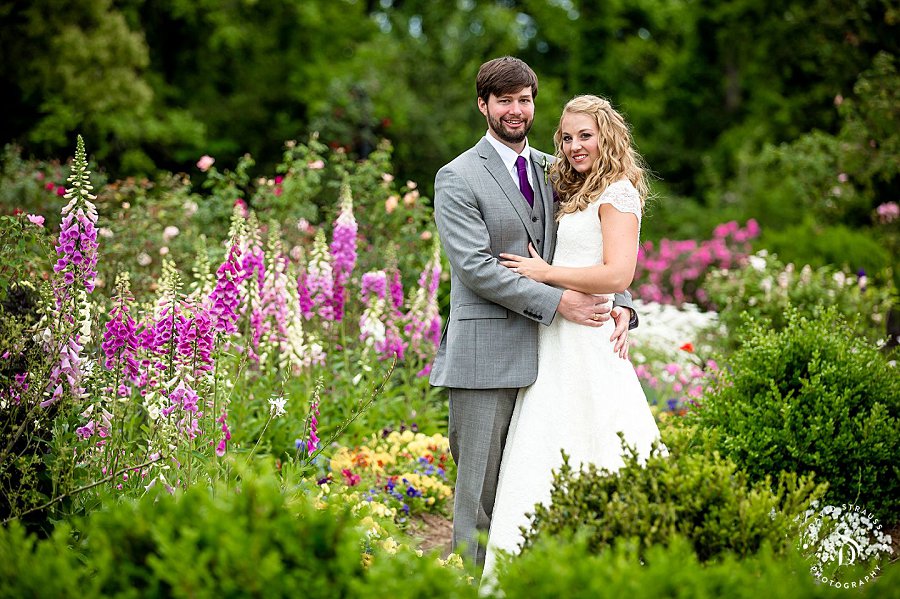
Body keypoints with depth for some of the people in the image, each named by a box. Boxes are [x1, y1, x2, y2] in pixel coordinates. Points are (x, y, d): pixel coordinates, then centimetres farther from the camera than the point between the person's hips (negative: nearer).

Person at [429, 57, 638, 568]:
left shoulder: (551, 170, 15)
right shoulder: (458, 178, -2)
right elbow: (475, 266, -12)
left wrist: (619, 306, -4)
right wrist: (556, 302, -16)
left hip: (545, 351, 5)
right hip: (486, 352, -5)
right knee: (481, 485, -3)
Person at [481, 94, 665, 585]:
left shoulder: (618, 192, -7)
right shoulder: (577, 194, 20)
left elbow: (618, 274, -17)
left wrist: (545, 273, -12)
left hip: (588, 339, -9)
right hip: (560, 338, 9)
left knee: (584, 454, -6)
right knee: (550, 452, 7)